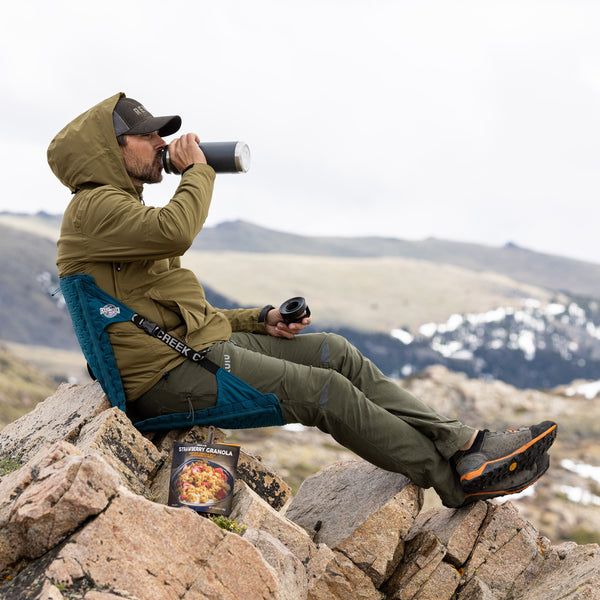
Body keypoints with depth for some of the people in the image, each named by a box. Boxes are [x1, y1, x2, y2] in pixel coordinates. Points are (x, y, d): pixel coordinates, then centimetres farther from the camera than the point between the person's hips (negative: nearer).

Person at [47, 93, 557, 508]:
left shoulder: (117, 208, 24)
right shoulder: (94, 207, -10)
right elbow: (175, 230, -31)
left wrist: (260, 321, 14)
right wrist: (198, 169, -10)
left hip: (202, 343, 10)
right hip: (170, 372, -10)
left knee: (336, 353, -1)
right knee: (326, 391, -16)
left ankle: (463, 442, -5)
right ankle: (459, 476, -8)